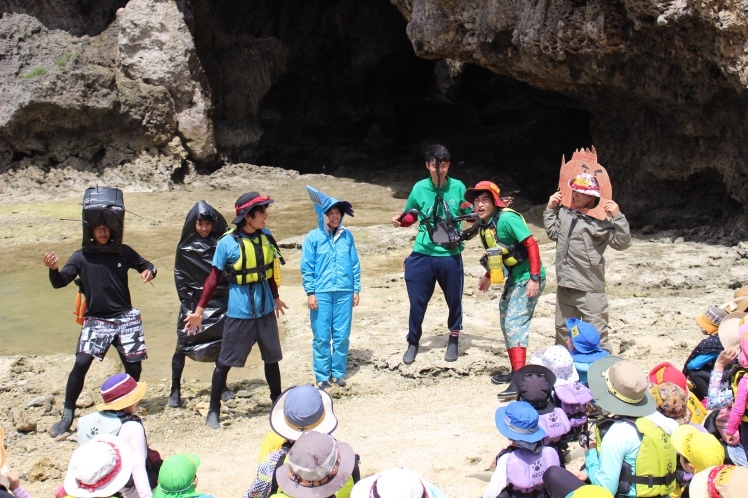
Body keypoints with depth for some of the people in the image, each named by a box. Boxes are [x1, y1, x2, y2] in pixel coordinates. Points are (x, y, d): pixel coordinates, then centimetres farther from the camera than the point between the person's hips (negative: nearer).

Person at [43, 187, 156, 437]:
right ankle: (67, 416, -3)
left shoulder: (123, 252, 1)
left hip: (125, 317, 2)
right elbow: (60, 282, -9)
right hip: (96, 320, -2)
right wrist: (53, 269, -31)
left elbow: (146, 265, 14)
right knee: (81, 363, -15)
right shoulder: (82, 257, -3)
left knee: (134, 365, 1)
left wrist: (149, 271, -10)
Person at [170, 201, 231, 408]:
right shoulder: (185, 247, 1)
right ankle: (175, 389, 4)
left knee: (221, 344, 5)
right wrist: (188, 303, -4)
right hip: (193, 302, -1)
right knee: (183, 344, -5)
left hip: (219, 302, 1)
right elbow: (180, 278, 3)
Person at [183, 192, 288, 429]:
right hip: (239, 313, -4)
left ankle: (277, 400, 31)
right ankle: (214, 410, 16)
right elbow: (214, 278, -7)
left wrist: (276, 298, 25)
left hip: (265, 311, 5)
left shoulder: (266, 237, -1)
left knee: (272, 357, 14)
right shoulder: (227, 243, -14)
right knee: (225, 362, 3)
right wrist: (199, 310, -7)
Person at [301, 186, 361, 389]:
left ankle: (338, 372, 19)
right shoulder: (313, 237, -1)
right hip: (321, 294, -2)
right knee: (322, 337, 2)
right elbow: (307, 267, 0)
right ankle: (322, 376, 12)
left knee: (342, 335, 5)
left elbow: (355, 264, 9)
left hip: (344, 293, 2)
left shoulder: (347, 236, 6)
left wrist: (356, 290, 7)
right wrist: (310, 292, -5)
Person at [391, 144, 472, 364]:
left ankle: (454, 340, 34)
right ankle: (413, 343, 24)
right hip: (423, 255, 0)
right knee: (417, 301, 5)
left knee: (454, 300, 12)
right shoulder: (419, 188, -2)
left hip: (450, 256, 0)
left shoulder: (458, 187, -5)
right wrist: (400, 220, -9)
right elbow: (411, 215, 12)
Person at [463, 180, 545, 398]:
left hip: (528, 278, -10)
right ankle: (515, 370, 27)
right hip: (514, 277, 10)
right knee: (506, 321, 15)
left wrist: (534, 278, -26)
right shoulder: (483, 224, 5)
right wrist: (488, 276, 21)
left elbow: (532, 244, -23)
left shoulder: (507, 218, -21)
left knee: (515, 322, -16)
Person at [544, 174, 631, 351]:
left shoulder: (598, 220, -14)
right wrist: (550, 209, 16)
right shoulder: (564, 213, 7)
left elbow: (622, 243, -19)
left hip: (589, 288, -7)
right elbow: (553, 233, 22)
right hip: (564, 284, 8)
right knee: (562, 329, 22)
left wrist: (617, 217, -28)